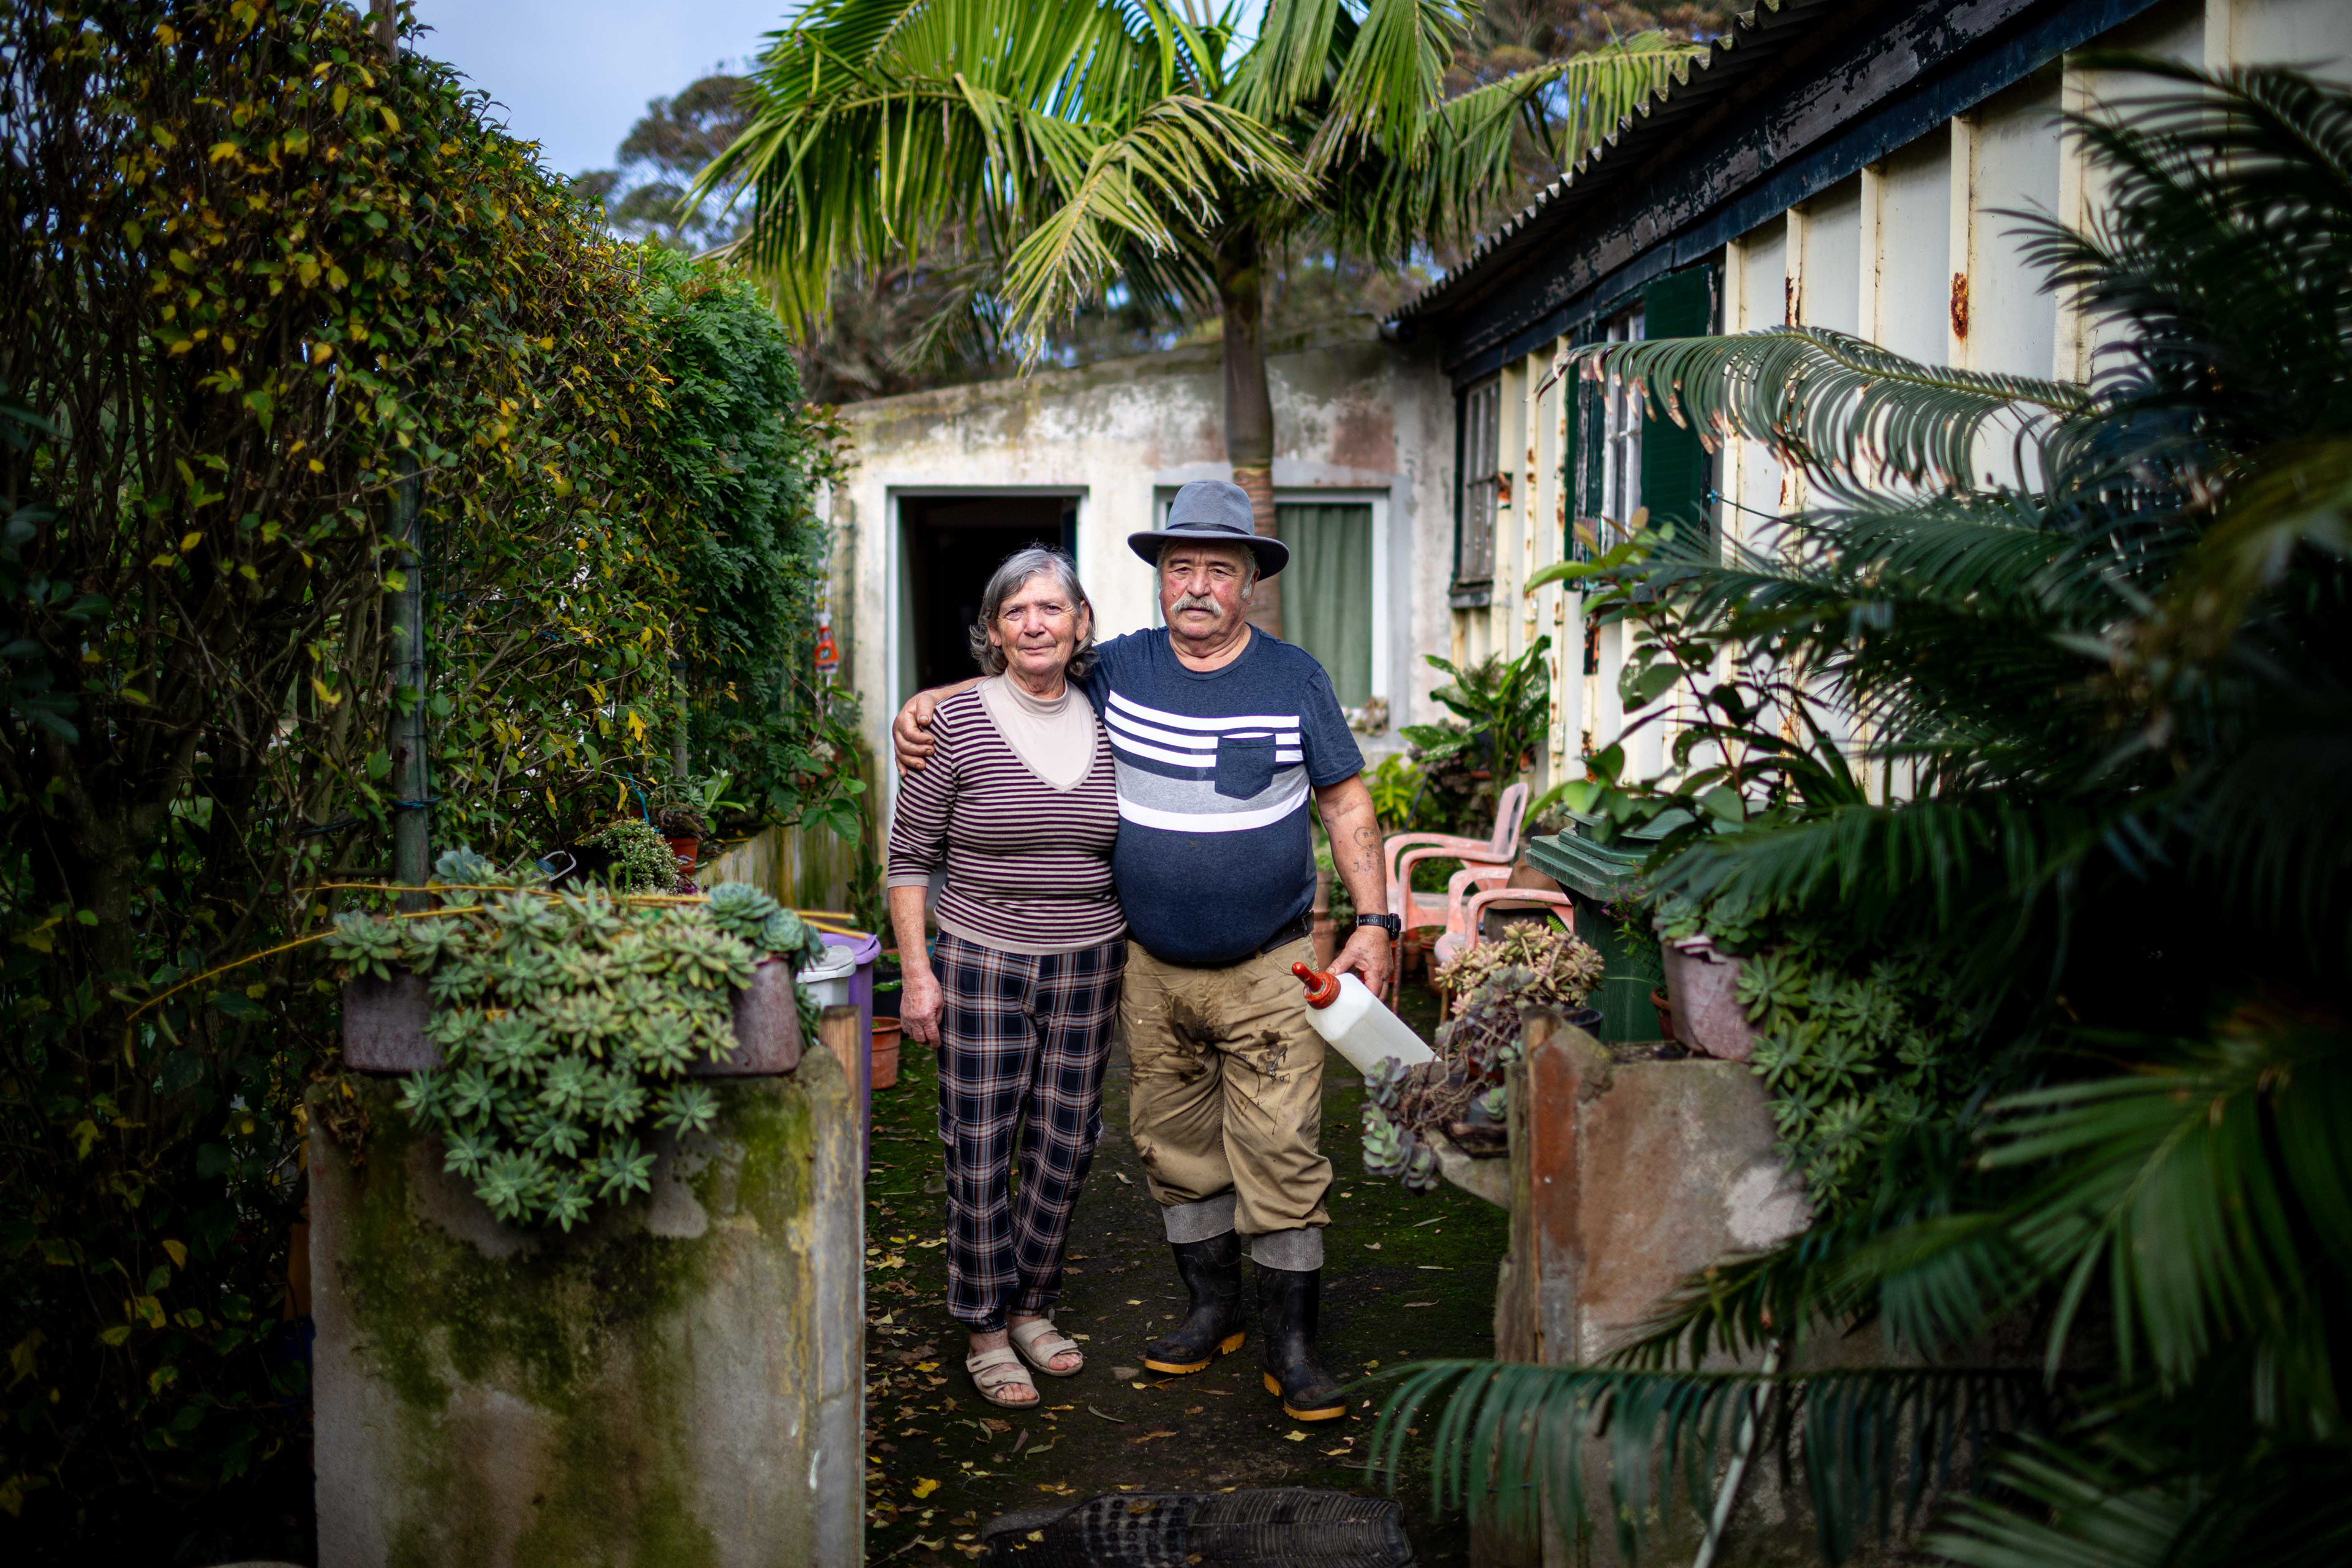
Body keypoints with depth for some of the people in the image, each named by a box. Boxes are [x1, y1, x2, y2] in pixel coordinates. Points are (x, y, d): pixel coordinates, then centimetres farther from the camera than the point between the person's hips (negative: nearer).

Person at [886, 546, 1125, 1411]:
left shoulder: (1107, 726, 4)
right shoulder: (957, 725, -7)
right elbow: (909, 858, -2)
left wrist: (1139, 964, 13)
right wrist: (917, 972, -7)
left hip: (1088, 965, 4)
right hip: (982, 963, -3)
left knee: (1064, 1147, 11)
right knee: (981, 1153, 2)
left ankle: (1033, 1307, 30)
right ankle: (986, 1331, 20)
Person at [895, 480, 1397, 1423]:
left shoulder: (1295, 679, -1)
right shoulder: (1118, 670, 2)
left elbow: (1346, 804, 4)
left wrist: (1375, 923, -4)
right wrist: (925, 702, -2)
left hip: (1270, 968, -2)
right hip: (1153, 968, 3)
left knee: (1278, 1151, -3)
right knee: (1174, 1145, 12)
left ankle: (1289, 1345, 9)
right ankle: (1212, 1309, 29)